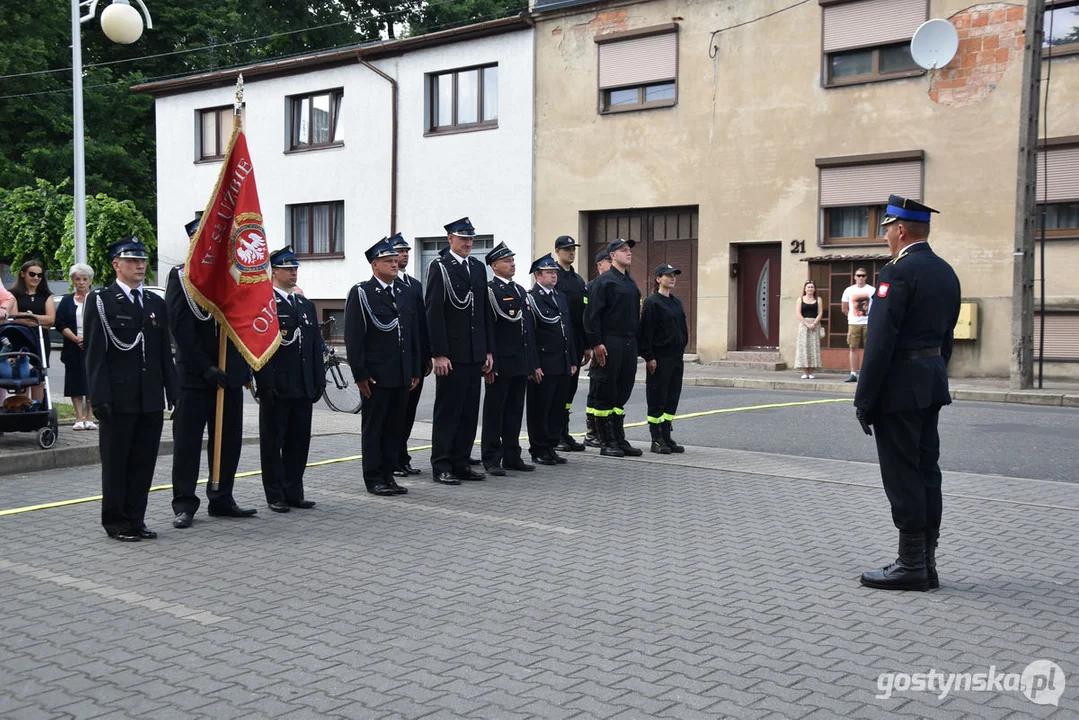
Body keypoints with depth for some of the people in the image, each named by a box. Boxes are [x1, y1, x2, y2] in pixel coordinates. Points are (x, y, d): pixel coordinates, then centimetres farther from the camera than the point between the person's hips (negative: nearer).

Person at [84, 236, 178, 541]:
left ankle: (136, 519, 19)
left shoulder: (156, 304, 14)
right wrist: (100, 398, -14)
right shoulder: (100, 301, -2)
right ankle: (116, 522, 14)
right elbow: (95, 354, -7)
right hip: (118, 400, -5)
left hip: (151, 400, 5)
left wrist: (173, 393, 8)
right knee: (116, 463, 4)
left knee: (144, 462, 9)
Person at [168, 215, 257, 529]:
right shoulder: (181, 276, -3)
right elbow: (181, 327, -9)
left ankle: (221, 499, 20)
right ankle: (184, 505, 8)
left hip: (229, 374, 5)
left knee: (228, 441, 9)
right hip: (194, 374, -5)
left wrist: (244, 368, 0)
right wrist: (205, 367, -14)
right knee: (188, 441, 1)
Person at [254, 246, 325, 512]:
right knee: (273, 442, 3)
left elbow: (316, 347, 16)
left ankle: (294, 493, 20)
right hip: (276, 389, -6)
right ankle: (275, 496, 12)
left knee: (299, 441, 10)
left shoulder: (306, 305, 16)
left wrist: (319, 381, 10)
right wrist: (266, 383, -17)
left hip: (303, 389, 6)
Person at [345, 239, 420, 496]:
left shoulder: (405, 295, 15)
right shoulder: (361, 293, -4)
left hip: (402, 375, 6)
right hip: (376, 375, -6)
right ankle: (374, 479, 8)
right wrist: (360, 374, -13)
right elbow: (353, 337, -9)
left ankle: (388, 474, 17)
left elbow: (413, 336, 17)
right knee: (373, 428, 2)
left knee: (395, 427, 9)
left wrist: (415, 371, 12)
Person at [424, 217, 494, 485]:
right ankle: (441, 466, 7)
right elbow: (434, 313, -11)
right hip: (451, 354, -6)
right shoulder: (439, 267, -5)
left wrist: (489, 350, 11)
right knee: (447, 411, 0)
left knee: (470, 411, 9)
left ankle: (461, 462, 17)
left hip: (475, 353, 6)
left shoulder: (478, 267, 14)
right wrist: (439, 354, -16)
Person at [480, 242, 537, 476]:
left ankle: (512, 457, 20)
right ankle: (491, 459, 6)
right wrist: (488, 363, -18)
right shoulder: (489, 291, -8)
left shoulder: (520, 291, 16)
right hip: (500, 364, -7)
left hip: (521, 363, 7)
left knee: (515, 412, 12)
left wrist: (533, 362, 15)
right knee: (494, 412, 1)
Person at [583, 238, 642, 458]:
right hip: (610, 344, -8)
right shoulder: (604, 281, -7)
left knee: (623, 391, 11)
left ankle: (620, 440, 18)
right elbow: (593, 314, -12)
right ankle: (607, 443, 5)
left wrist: (635, 341, 16)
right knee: (606, 392, -1)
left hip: (629, 343, 8)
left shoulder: (632, 283, 17)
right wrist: (596, 343, -18)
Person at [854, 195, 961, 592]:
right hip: (932, 383, 9)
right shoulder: (946, 273, 12)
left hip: (899, 387, -9)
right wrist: (935, 377, 21)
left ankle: (911, 565, 3)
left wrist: (864, 399, -14)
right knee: (926, 471, 12)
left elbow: (880, 342, -19)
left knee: (903, 477, -3)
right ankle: (926, 562, 19)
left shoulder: (897, 273, -16)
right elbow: (946, 337, 16)